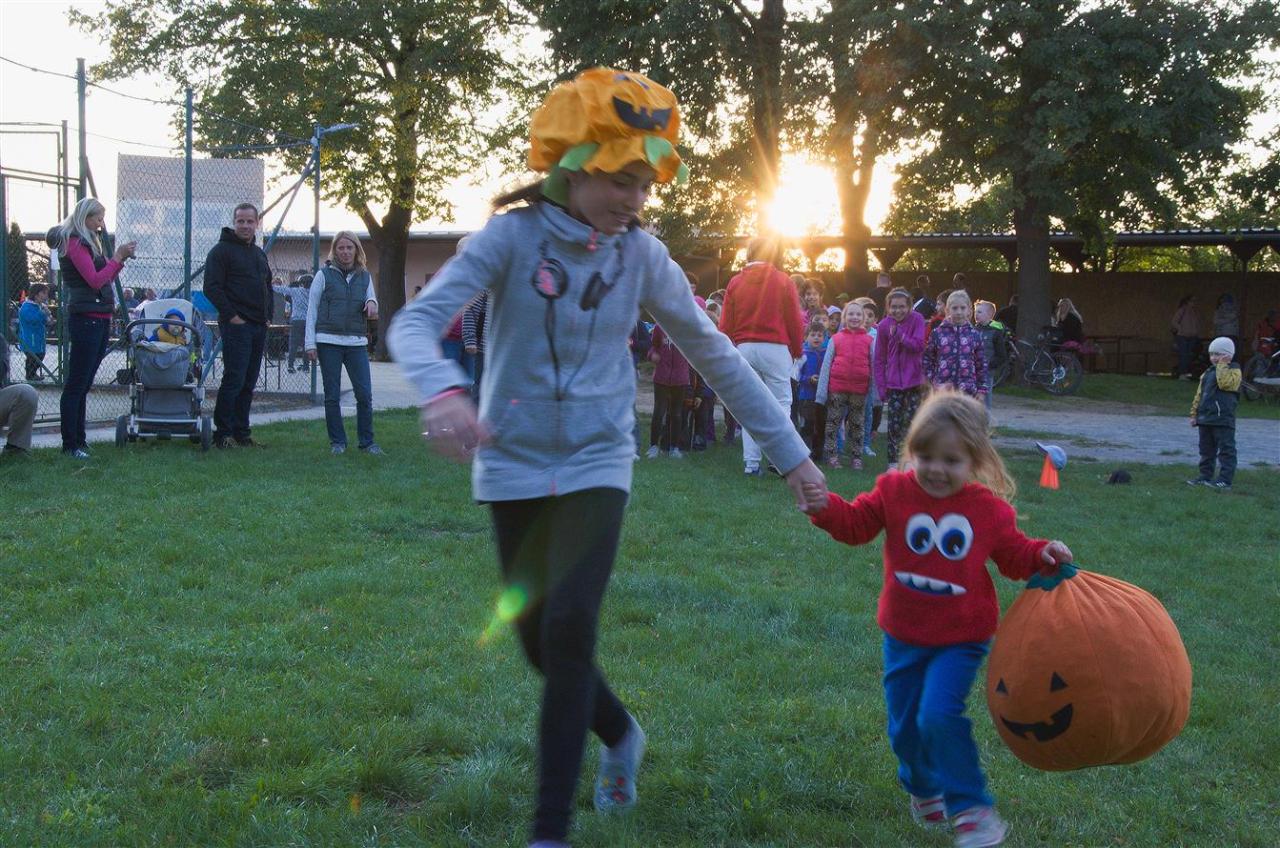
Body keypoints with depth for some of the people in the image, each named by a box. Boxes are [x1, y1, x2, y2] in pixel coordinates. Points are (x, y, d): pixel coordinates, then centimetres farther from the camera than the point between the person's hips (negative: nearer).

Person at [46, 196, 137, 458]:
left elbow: (105, 278, 20)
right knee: (76, 384, -8)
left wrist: (120, 259, 7)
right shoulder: (74, 242, -8)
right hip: (86, 318, -10)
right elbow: (95, 280, -16)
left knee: (83, 384, 11)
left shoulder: (89, 241, 20)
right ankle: (70, 445, -7)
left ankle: (78, 440, 16)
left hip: (100, 319, 10)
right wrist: (118, 257, -10)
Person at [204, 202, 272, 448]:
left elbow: (267, 287, 29)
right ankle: (223, 433, -4)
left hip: (259, 327, 8)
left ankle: (241, 432, 13)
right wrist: (232, 316, -15)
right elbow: (212, 288, -12)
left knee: (248, 382, 8)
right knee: (234, 379, -10)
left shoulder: (259, 253, 20)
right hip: (236, 325, -8)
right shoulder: (221, 250, -5)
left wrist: (267, 314, 15)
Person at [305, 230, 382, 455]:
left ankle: (367, 441, 9)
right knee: (332, 395, 2)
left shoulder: (364, 276, 12)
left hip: (357, 343, 2)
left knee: (364, 393, -2)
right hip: (329, 341, -2)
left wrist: (371, 303, -7)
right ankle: (337, 442, 11)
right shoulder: (324, 275, 4)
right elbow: (311, 310, 4)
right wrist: (310, 344, -3)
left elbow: (372, 306, 19)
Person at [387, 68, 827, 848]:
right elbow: (418, 320, -21)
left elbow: (716, 356, 4)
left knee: (569, 630, -16)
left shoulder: (642, 256, -4)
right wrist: (444, 388, -44)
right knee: (539, 639, 10)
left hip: (596, 465, 0)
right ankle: (622, 735, 41)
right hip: (514, 465, 0)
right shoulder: (515, 235, -12)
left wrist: (791, 452, 5)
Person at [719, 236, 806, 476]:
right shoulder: (783, 282, -2)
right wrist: (797, 351, 12)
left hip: (744, 348, 3)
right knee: (781, 405, 2)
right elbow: (795, 321, -1)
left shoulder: (735, 282, 4)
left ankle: (751, 463, 8)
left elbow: (725, 325, 3)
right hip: (775, 348, -3)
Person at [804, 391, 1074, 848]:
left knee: (939, 716, -20)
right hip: (904, 637, 3)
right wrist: (822, 505, -23)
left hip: (960, 638, -3)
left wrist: (1042, 556, -14)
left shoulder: (990, 509, -7)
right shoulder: (895, 491, -7)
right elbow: (855, 523, -5)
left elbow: (1013, 556, 6)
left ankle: (972, 807, -3)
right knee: (904, 726, 13)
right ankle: (924, 789, 43)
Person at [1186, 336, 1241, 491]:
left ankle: (1225, 480, -7)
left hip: (1223, 419, -8)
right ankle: (1205, 477, 23)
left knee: (1226, 449, -5)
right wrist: (1194, 414, 17)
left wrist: (1222, 366, -19)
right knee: (1206, 449, 14)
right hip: (1205, 418, 8)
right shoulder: (1208, 372, 16)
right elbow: (1199, 394, 19)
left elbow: (1225, 383, -28)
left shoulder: (1234, 371, -6)